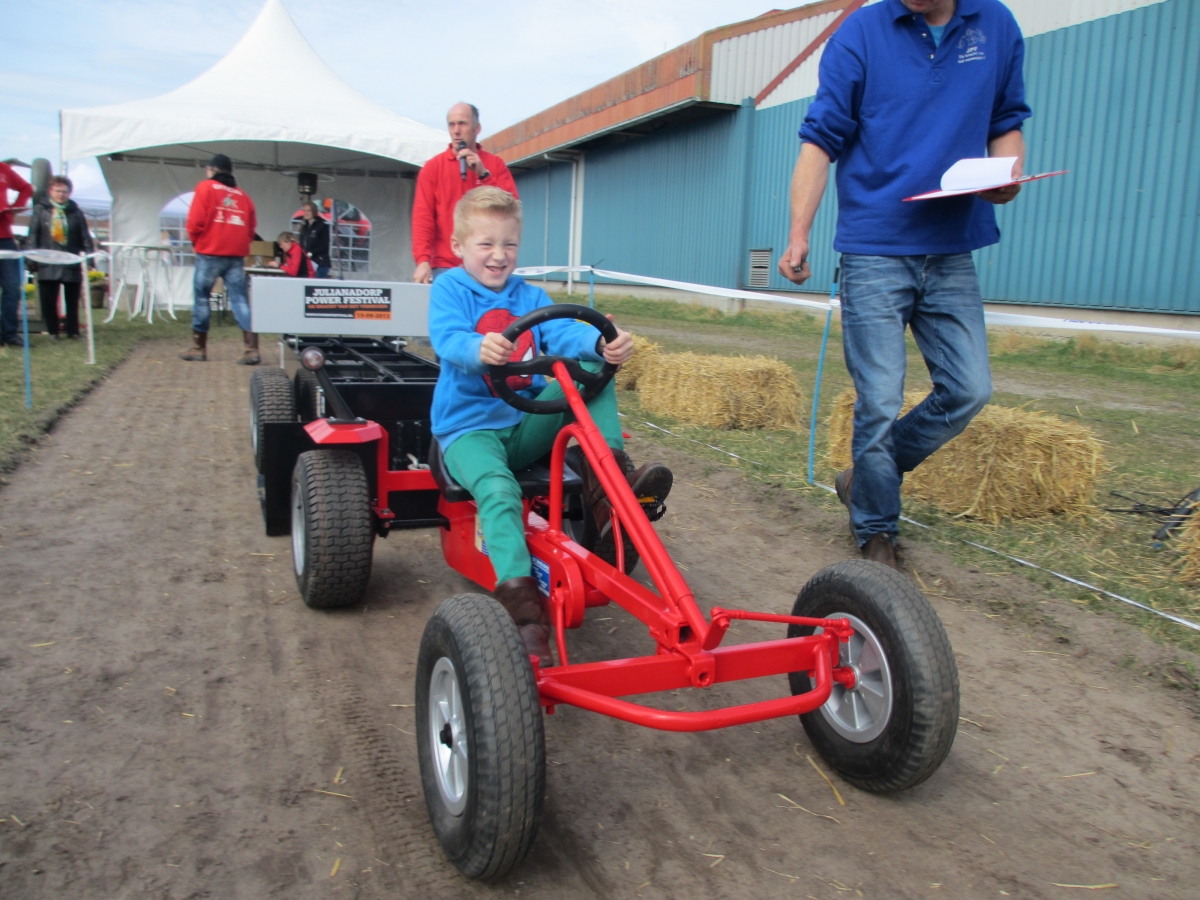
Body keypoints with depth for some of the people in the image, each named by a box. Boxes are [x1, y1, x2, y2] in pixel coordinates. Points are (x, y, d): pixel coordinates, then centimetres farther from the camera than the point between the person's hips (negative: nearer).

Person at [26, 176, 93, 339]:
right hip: (48, 264, -1)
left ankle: (73, 331, 17)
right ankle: (52, 331, 12)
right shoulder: (40, 209, 4)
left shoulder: (76, 212, 6)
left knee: (72, 300, 7)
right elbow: (32, 235, 4)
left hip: (72, 263, 1)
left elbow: (85, 238, 6)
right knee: (48, 300, 1)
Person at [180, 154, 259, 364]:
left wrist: (196, 240, 10)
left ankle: (198, 348, 12)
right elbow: (251, 227, 9)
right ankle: (251, 349, -11)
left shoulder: (205, 188, 1)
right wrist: (238, 244, 17)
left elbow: (195, 221, -6)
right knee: (240, 300, 1)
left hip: (210, 253, -3)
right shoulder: (243, 195, 13)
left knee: (201, 297, 7)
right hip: (236, 255, 3)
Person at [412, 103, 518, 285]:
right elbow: (423, 216, -2)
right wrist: (422, 260, -15)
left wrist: (483, 174, -11)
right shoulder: (433, 167, 6)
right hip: (446, 267, -1)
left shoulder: (495, 164, 8)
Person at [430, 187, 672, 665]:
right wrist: (479, 348, -45)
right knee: (498, 490, -35)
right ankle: (521, 602, -42)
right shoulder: (450, 288, 2)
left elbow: (564, 332, -7)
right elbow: (447, 338, -19)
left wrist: (603, 343, -31)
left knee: (594, 372, -13)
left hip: (529, 424, 4)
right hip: (469, 427, -4)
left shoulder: (530, 296, 13)